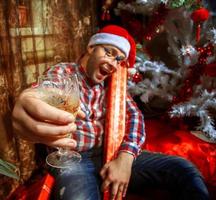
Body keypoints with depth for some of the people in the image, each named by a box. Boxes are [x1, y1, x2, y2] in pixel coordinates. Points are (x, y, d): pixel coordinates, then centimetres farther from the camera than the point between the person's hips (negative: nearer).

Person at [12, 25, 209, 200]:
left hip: (112, 155, 4)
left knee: (183, 169, -9)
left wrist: (125, 157, -17)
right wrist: (27, 104, -50)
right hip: (75, 160, -4)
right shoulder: (62, 72, -2)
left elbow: (134, 115, 1)